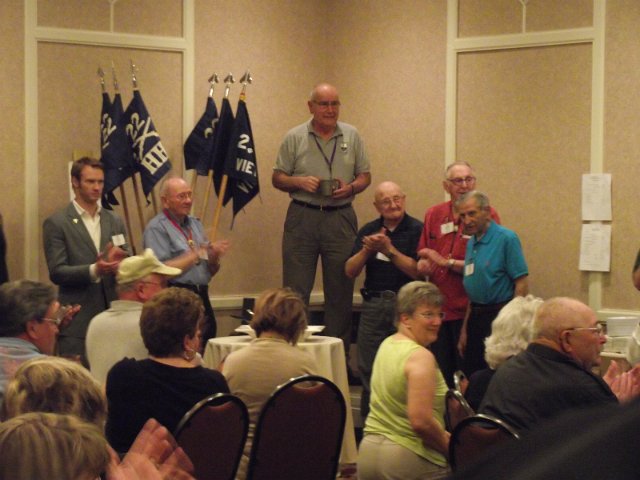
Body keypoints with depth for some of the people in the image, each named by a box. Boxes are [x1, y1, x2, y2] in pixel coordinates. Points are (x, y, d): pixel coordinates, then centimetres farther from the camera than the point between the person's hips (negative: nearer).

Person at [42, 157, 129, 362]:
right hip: (77, 320, -4)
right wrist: (93, 270, -23)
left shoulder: (114, 221, 14)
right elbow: (56, 272, -8)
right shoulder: (56, 223, -1)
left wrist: (118, 263, -12)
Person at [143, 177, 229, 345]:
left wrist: (214, 257, -2)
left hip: (202, 298, 7)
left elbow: (210, 271, 20)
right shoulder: (157, 228, -5)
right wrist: (195, 255, -13)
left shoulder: (195, 224, 17)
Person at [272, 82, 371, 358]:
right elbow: (277, 178, 7)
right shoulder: (295, 138, 4)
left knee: (340, 291, 5)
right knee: (295, 291, -2)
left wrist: (351, 188, -9)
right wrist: (300, 182, -12)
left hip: (341, 219, 2)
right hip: (302, 218, -1)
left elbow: (365, 176, 12)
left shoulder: (352, 136, 9)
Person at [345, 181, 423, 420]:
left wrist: (389, 249, -15)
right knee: (368, 369, 5)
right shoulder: (368, 231, 13)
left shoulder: (417, 230, -2)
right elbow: (350, 271, 7)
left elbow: (417, 271, -12)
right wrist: (367, 250, -9)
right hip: (373, 305, 4)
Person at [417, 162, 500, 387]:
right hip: (438, 307, 5)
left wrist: (447, 262, -9)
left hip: (469, 310, -5)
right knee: (440, 374, 9)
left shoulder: (487, 216, -5)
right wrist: (423, 265, -2)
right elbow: (423, 257, 21)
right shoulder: (433, 214, 11)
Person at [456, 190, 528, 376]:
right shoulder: (471, 244, 14)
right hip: (476, 317, 8)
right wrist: (464, 330, 18)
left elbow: (521, 285, -14)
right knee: (470, 379, 8)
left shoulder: (506, 239, -10)